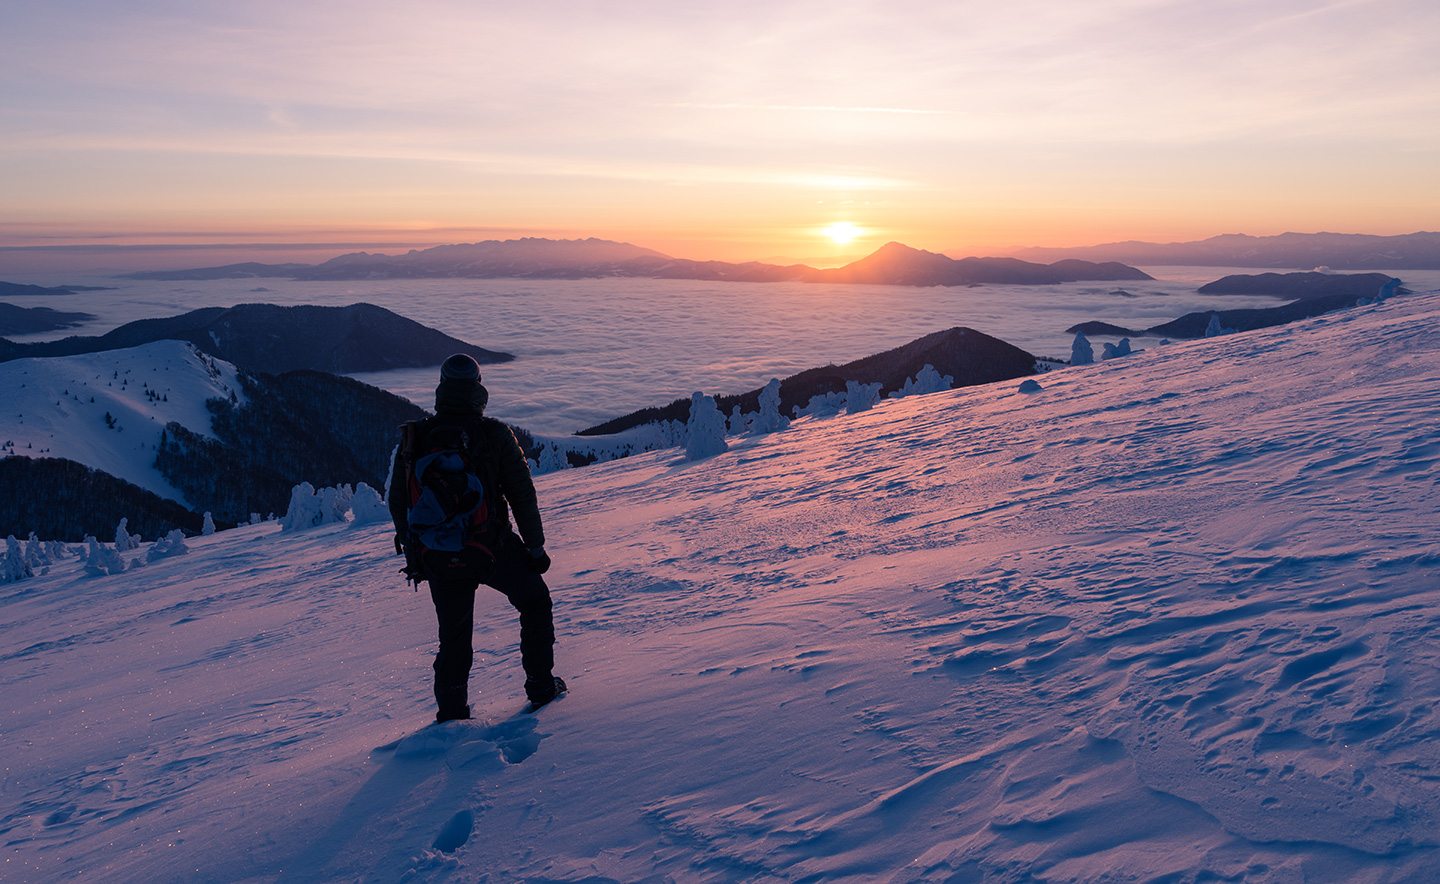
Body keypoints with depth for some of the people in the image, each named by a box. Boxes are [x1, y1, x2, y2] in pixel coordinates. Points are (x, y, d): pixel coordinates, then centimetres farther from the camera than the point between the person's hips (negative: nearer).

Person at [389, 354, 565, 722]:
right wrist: (536, 547, 3)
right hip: (493, 549, -2)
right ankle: (541, 685, 22)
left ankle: (451, 710, 20)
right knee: (535, 599, 21)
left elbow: (398, 501, 5)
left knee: (454, 635, 20)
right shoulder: (495, 435, -9)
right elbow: (522, 496, -7)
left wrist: (413, 552, 17)